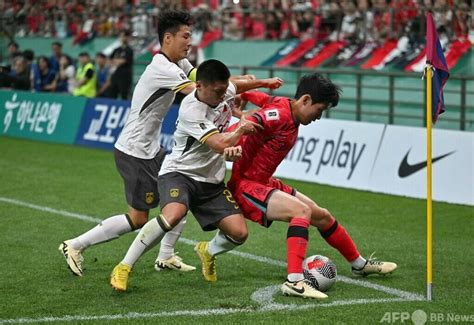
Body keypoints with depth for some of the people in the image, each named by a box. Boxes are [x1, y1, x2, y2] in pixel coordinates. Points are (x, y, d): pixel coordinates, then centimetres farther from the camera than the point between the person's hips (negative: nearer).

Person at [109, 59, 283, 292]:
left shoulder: (225, 90, -1)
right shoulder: (191, 111, -25)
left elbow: (237, 84, 26)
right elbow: (220, 144, -29)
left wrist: (264, 83, 31)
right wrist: (242, 128, -14)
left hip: (212, 181, 7)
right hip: (179, 174, -7)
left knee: (239, 233, -9)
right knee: (173, 214, -38)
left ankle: (208, 252, 28)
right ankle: (124, 268, -25)